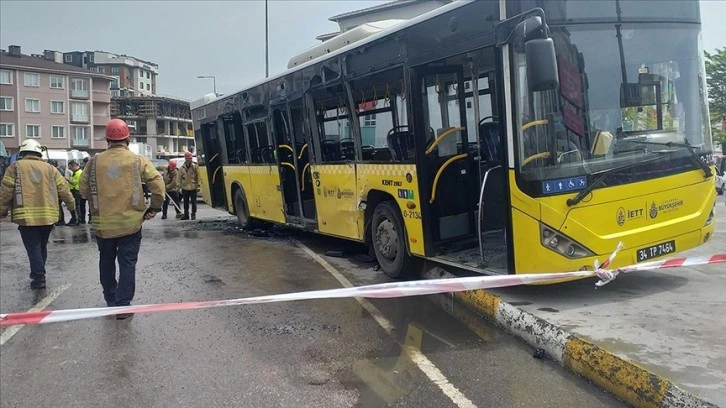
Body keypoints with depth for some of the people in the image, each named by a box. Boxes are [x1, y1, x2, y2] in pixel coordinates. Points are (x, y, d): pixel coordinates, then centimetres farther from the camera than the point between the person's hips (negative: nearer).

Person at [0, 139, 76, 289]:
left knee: (33, 248, 2)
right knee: (41, 246, 18)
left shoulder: (15, 168, 1)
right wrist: (71, 204, 25)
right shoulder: (50, 168, 8)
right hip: (48, 216, 3)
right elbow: (63, 189, 10)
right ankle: (38, 274, 28)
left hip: (26, 216, -3)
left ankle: (39, 278, 0)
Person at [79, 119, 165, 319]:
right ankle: (122, 305, 1)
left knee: (106, 262, 20)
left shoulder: (95, 161, -1)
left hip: (103, 223, 2)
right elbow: (157, 182, -8)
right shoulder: (138, 160, -5)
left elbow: (84, 189, 5)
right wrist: (155, 208, 2)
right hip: (130, 222, -2)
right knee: (127, 263, 4)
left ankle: (111, 300, 31)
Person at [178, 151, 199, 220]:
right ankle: (186, 215, 19)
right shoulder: (182, 168, 4)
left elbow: (198, 176, -2)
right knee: (186, 202, 10)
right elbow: (180, 177, 8)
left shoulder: (195, 166, -2)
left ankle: (193, 215, 10)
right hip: (185, 188, 3)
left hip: (193, 187, -3)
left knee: (193, 202, 1)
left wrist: (197, 185, -5)